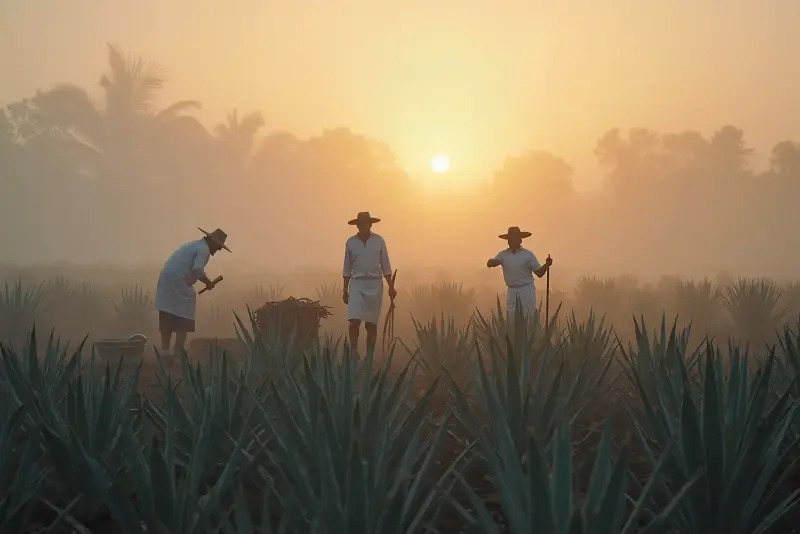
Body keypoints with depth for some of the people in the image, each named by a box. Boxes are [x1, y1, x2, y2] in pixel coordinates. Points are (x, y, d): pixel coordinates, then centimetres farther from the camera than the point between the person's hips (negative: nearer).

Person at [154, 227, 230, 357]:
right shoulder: (204, 249, -6)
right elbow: (197, 269, -18)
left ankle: (165, 350, 12)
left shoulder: (195, 244, 24)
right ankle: (178, 352, -6)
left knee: (167, 317, 10)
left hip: (166, 278, 10)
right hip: (178, 281, -10)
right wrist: (208, 282, -4)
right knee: (184, 317, -3)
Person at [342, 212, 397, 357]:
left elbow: (385, 266, 5)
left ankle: (369, 356, 10)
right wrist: (345, 289, 5)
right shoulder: (351, 242, 4)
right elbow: (347, 268, 9)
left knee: (371, 323, 3)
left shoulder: (379, 241, 2)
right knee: (354, 320, -17)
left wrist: (391, 287, -1)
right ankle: (353, 351, -11)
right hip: (357, 284, 0)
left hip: (375, 285, 0)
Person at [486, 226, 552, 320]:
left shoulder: (528, 254, -2)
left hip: (527, 290, -3)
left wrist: (547, 265, -20)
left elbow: (539, 273, -1)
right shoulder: (503, 254, 5)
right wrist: (495, 261, -30)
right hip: (511, 291, 3)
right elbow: (489, 264, -7)